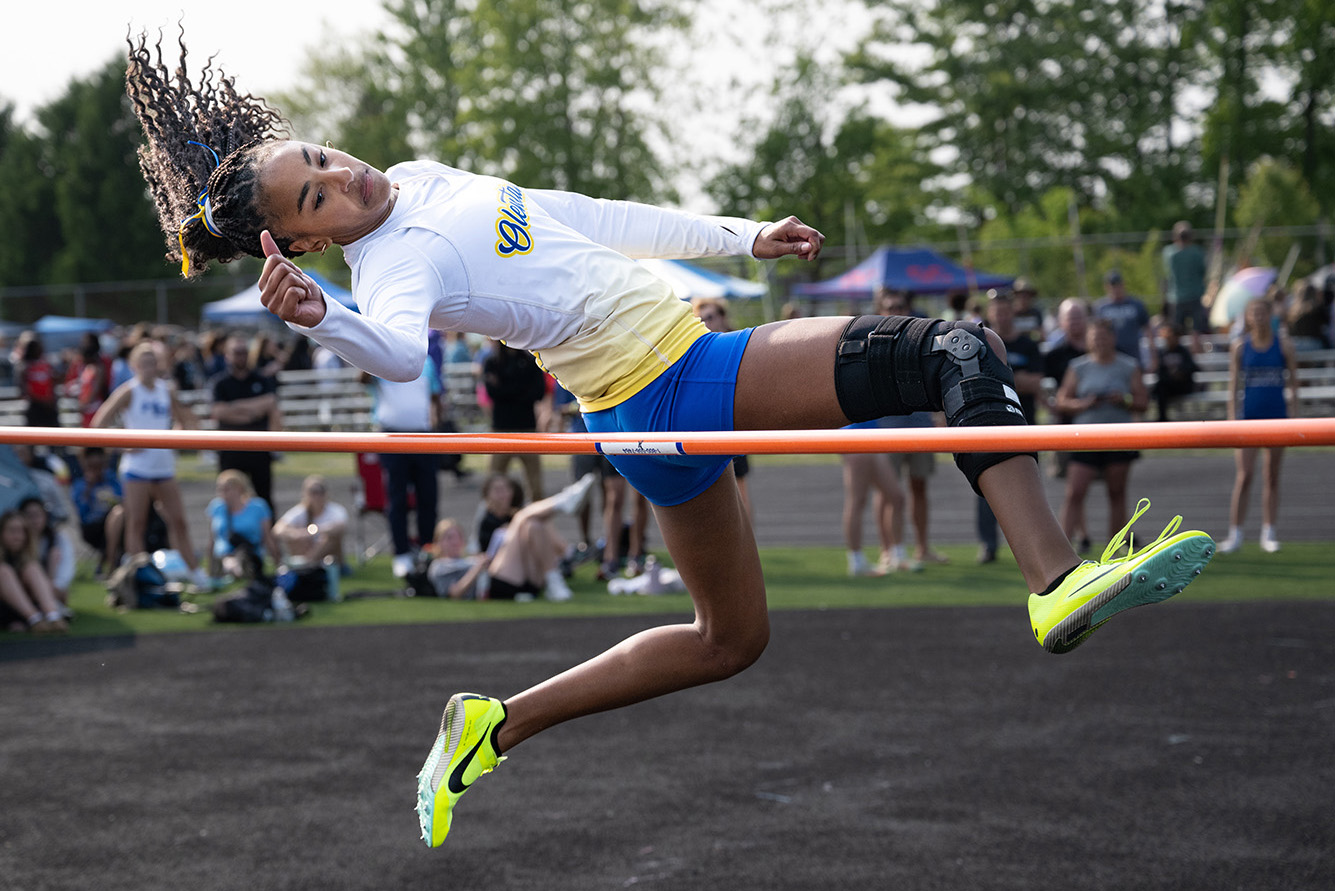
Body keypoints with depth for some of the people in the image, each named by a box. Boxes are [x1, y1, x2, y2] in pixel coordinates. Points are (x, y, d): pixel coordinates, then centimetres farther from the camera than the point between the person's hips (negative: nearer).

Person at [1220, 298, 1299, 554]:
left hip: (1276, 415, 1)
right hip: (1248, 415, -1)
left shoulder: (1283, 344, 3)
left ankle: (1268, 533, 12)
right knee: (1244, 475, -8)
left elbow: (1292, 382, 6)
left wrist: (1294, 415, -1)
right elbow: (1233, 384, 3)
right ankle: (1235, 533, -4)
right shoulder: (1240, 346, 2)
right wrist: (1232, 418, -4)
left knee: (1272, 477, 6)